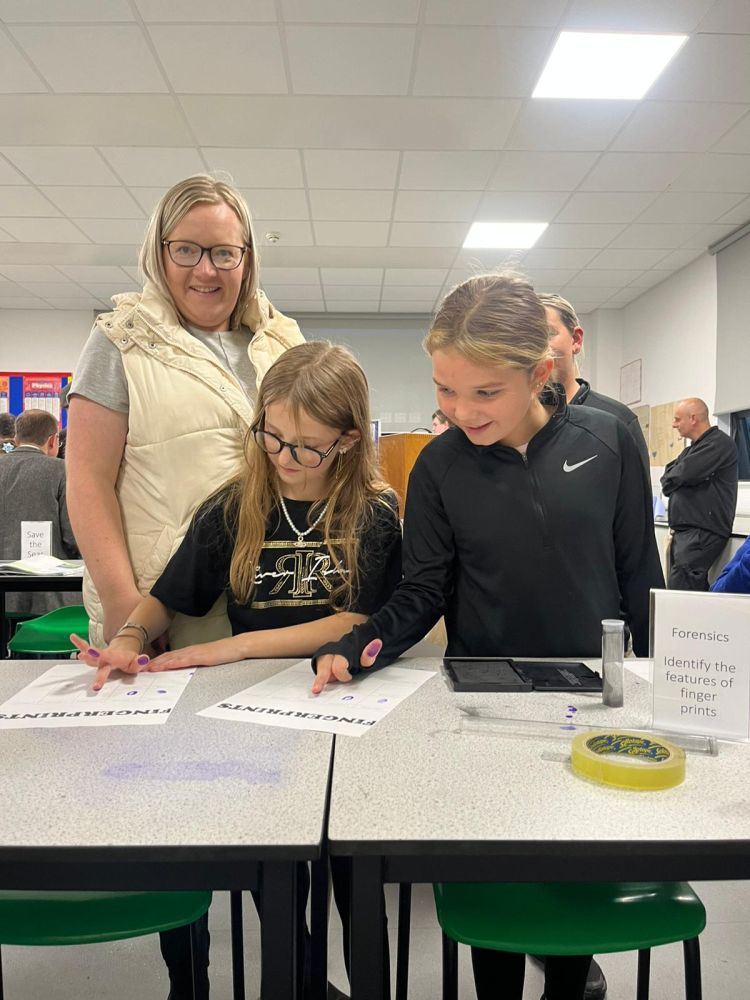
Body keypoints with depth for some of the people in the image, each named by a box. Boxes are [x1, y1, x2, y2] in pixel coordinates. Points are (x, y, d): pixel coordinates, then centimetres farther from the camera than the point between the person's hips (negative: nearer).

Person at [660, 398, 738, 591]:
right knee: (694, 593, 9)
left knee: (679, 592, -18)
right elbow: (667, 477, 16)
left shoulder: (719, 443, -8)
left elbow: (682, 475, -18)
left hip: (703, 532, -9)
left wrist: (672, 479, 5)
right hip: (683, 531, 9)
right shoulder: (692, 449, 23)